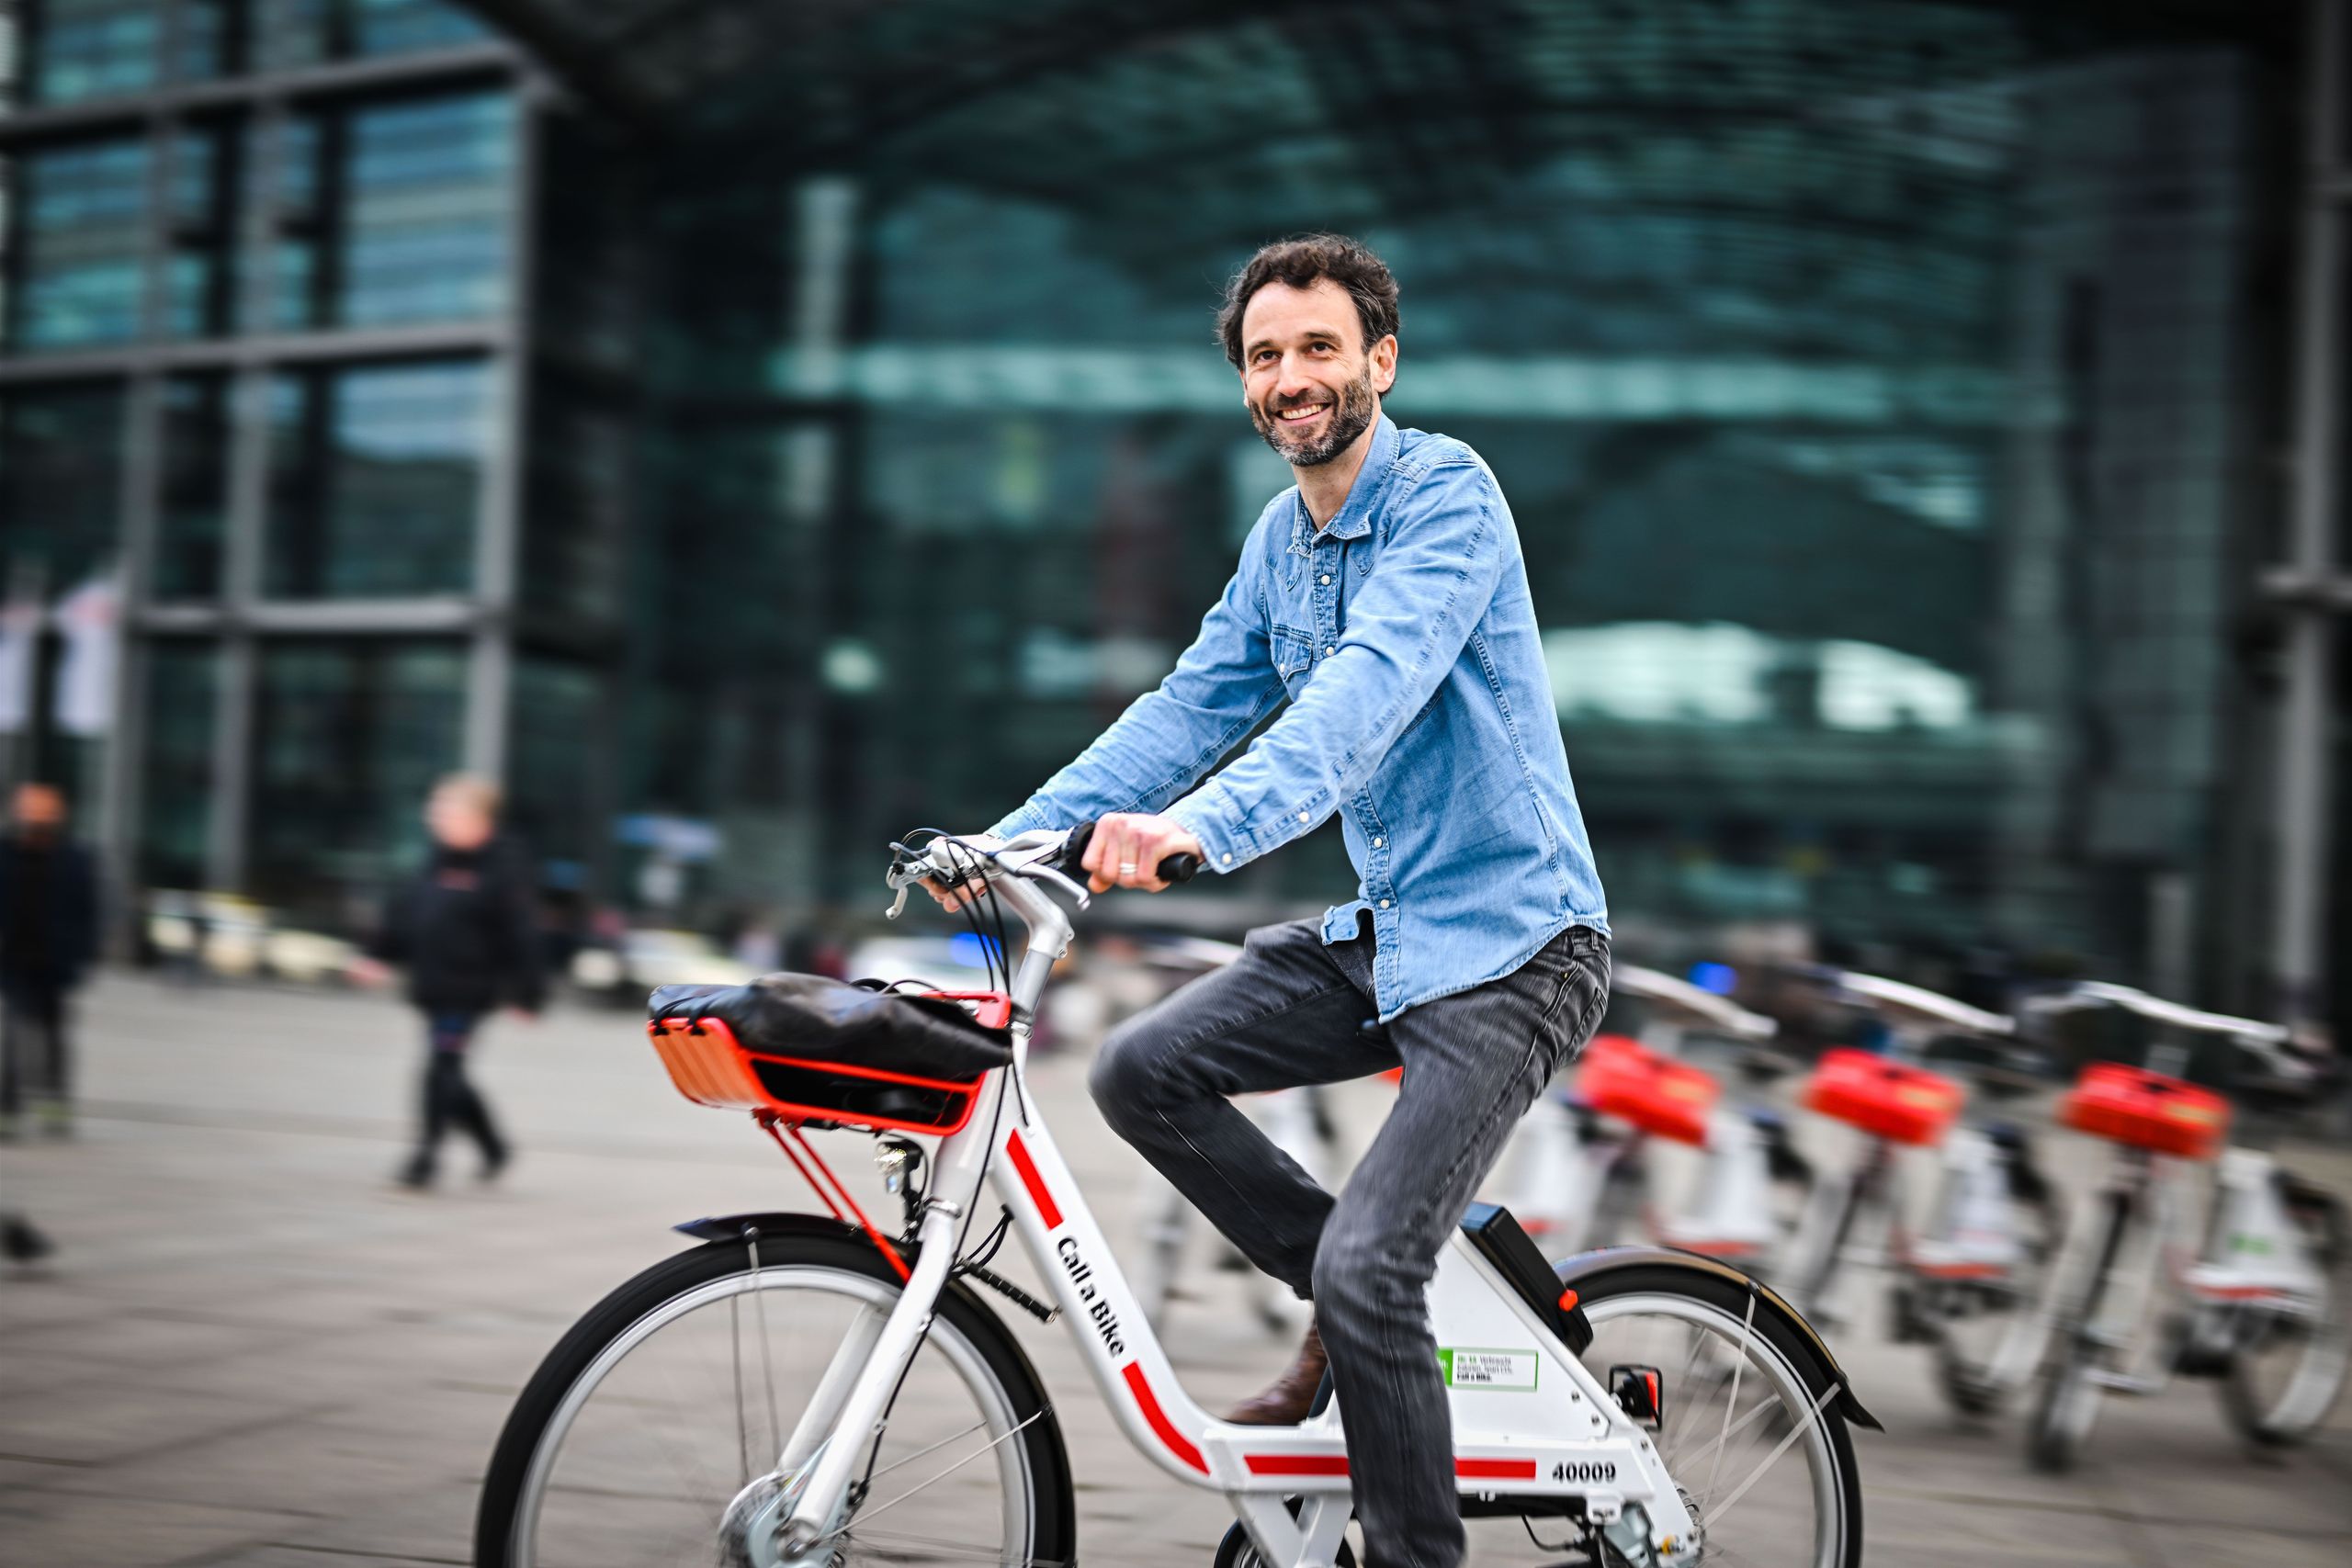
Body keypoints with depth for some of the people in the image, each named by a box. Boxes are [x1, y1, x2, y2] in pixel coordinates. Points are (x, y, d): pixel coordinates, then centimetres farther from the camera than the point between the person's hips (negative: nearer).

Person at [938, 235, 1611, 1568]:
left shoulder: (1445, 493, -15)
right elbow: (1192, 708, 11)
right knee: (1145, 1070, -4)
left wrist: (1199, 828, -46)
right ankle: (1360, 1313, 12)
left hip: (1508, 945, -8)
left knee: (1367, 1272, -17)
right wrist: (1019, 834, -2)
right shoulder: (1282, 538, 10)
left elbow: (1372, 686, -32)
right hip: (1384, 931, 8)